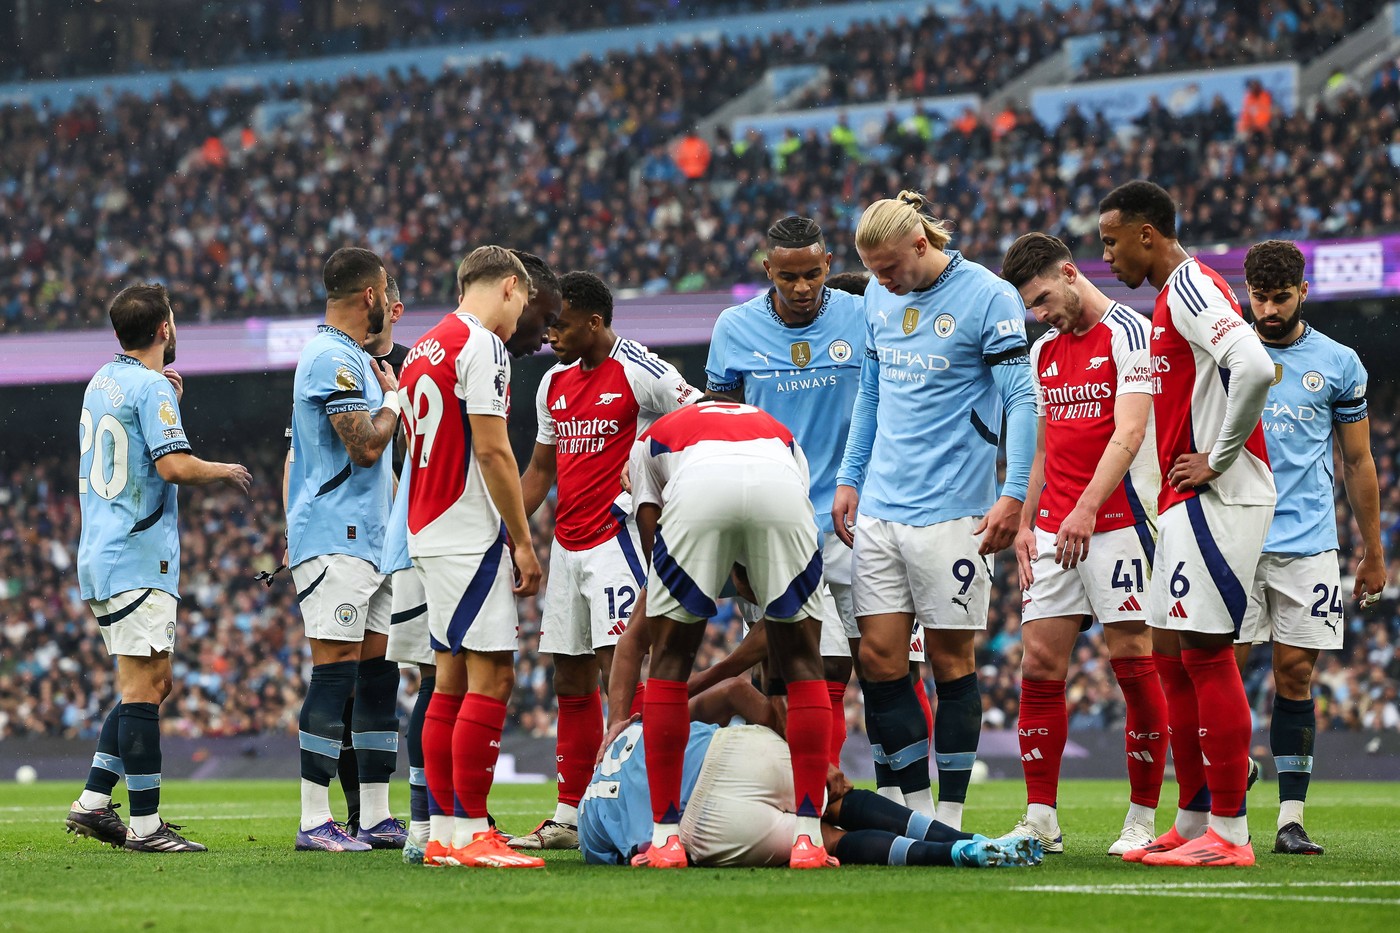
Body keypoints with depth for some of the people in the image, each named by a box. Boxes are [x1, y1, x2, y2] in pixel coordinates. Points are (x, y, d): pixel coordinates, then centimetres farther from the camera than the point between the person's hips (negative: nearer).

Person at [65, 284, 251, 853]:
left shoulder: (103, 380, 15)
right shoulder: (151, 386, -12)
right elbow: (174, 466, -22)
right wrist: (224, 471, -5)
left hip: (101, 556, 9)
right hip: (139, 558, -9)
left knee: (153, 683, 14)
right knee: (144, 686, -9)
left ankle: (92, 803, 11)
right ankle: (145, 825, -11)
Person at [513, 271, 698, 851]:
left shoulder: (642, 373, -9)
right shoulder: (555, 383, 14)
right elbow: (540, 467, 23)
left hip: (618, 538, -8)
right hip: (568, 545, 8)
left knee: (618, 671, -14)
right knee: (571, 682, 9)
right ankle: (568, 818, 15)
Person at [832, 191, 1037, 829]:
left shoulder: (989, 297, -8)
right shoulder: (879, 297, 10)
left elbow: (1021, 399, -9)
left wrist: (1013, 494, -16)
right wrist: (849, 478, 16)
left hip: (951, 512, -6)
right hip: (880, 507, 6)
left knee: (951, 660, 1)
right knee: (878, 657, 1)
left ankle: (950, 818, 9)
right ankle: (917, 807, 11)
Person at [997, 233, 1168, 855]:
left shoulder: (1130, 333, -6)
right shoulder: (1043, 352, 18)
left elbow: (1128, 434, -16)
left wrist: (1086, 509, -26)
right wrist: (1024, 524, 15)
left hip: (1118, 519, -7)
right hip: (1055, 525, 7)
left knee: (1132, 660, -6)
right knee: (1039, 664, 0)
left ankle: (1142, 820, 1)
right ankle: (1040, 821, 3)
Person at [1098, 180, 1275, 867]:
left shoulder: (1190, 289, -12)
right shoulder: (1175, 296, 20)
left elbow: (1254, 368, -28)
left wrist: (1217, 460, -19)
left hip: (1217, 499, -11)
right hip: (1188, 502, 11)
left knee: (1205, 653, -10)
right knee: (1170, 655, 12)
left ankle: (1229, 834, -8)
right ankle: (1192, 825, 17)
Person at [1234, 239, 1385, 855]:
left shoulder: (1339, 363, 7)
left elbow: (1358, 462, 13)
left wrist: (1373, 553, 13)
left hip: (1308, 545, 0)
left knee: (1295, 676, 0)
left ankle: (1292, 819, 3)